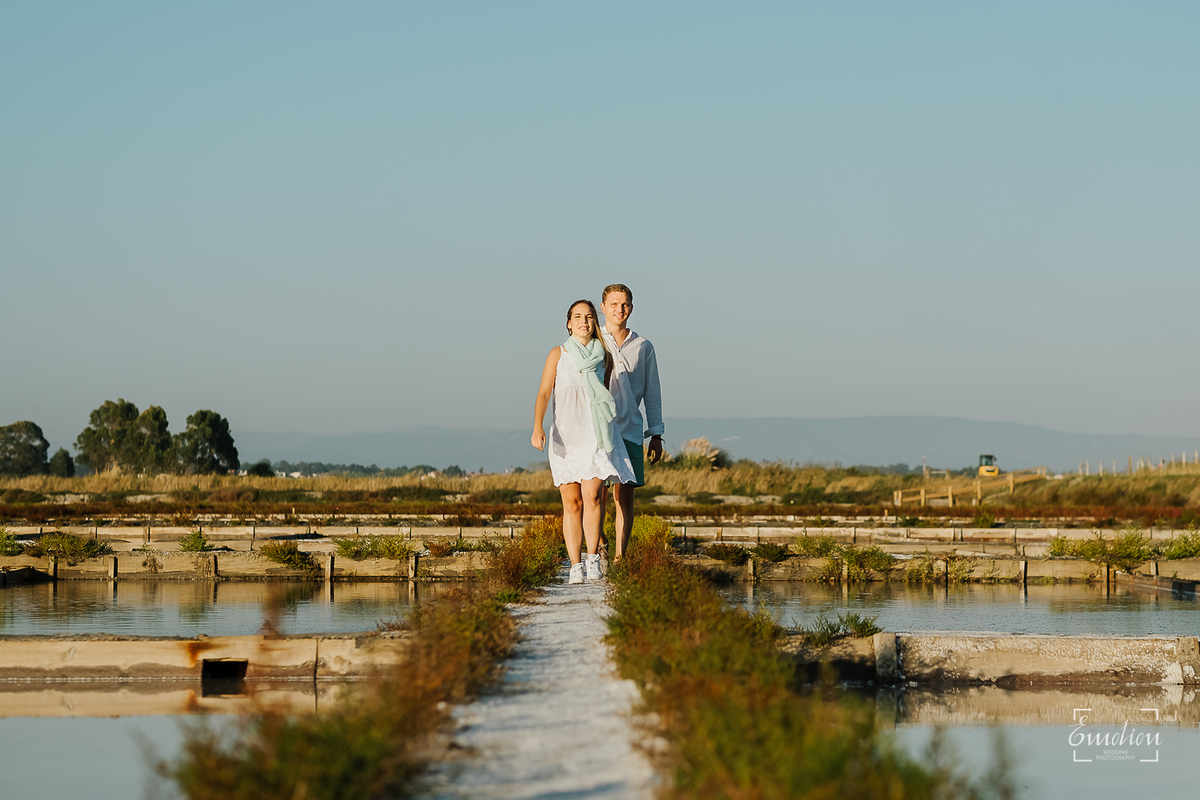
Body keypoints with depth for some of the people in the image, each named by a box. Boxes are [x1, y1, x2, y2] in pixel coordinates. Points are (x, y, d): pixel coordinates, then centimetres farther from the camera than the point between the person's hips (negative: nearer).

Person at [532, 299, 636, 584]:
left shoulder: (604, 357, 9)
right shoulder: (558, 354, 3)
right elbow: (543, 393, -6)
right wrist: (537, 427, -21)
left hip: (595, 433, 1)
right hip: (564, 435, -1)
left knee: (592, 496, -16)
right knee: (571, 503, -1)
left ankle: (593, 559, -6)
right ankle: (575, 566, 3)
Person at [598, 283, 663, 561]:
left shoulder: (643, 346, 11)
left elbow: (652, 393, 14)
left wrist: (656, 435, 10)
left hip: (630, 431, 2)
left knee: (624, 495, -1)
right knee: (598, 494, -7)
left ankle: (620, 555, 3)